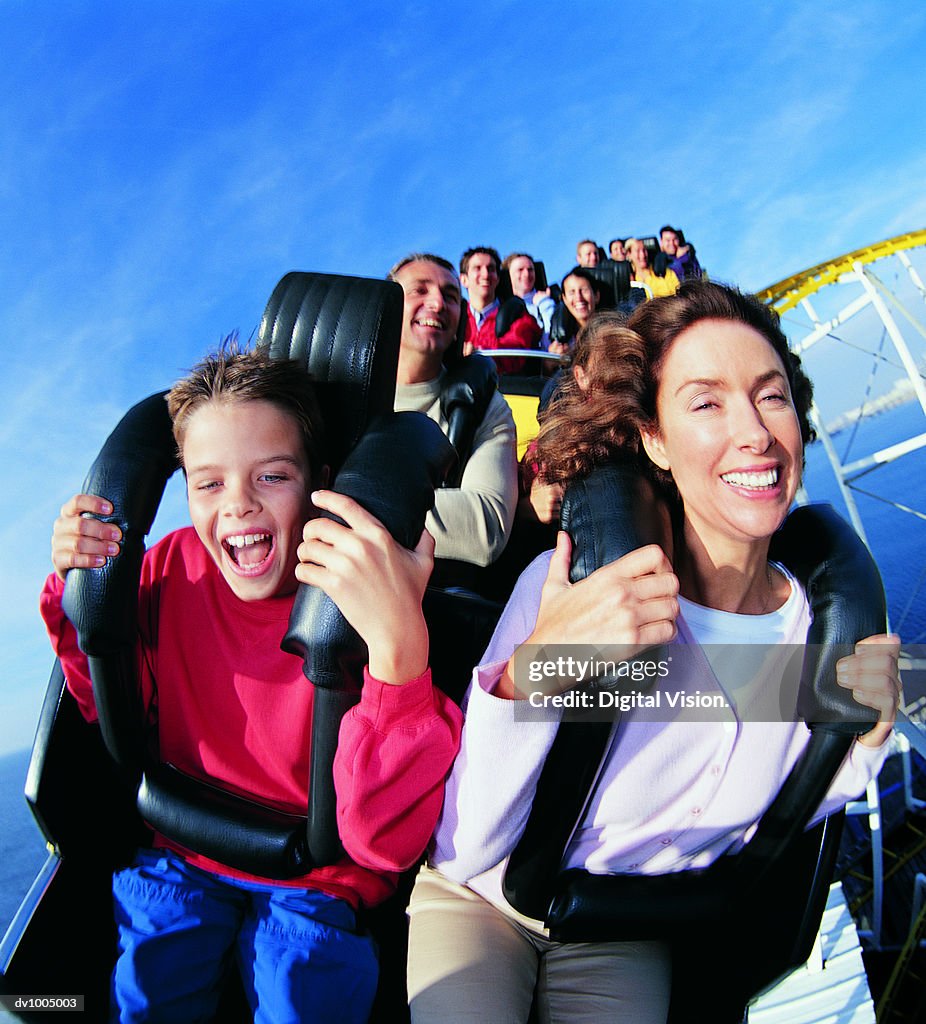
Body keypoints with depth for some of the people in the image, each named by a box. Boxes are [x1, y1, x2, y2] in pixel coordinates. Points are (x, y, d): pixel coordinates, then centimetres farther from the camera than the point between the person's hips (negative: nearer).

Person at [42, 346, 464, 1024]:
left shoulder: (362, 597, -21)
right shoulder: (175, 564, -9)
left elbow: (386, 841, -29)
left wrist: (399, 644, -44)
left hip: (320, 877, -2)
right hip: (178, 851, 3)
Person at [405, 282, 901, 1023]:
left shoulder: (826, 626, -12)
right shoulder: (573, 583, -26)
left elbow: (764, 837, 3)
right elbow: (462, 851, -26)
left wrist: (862, 742, -13)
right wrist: (531, 675, -42)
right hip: (479, 903, -3)